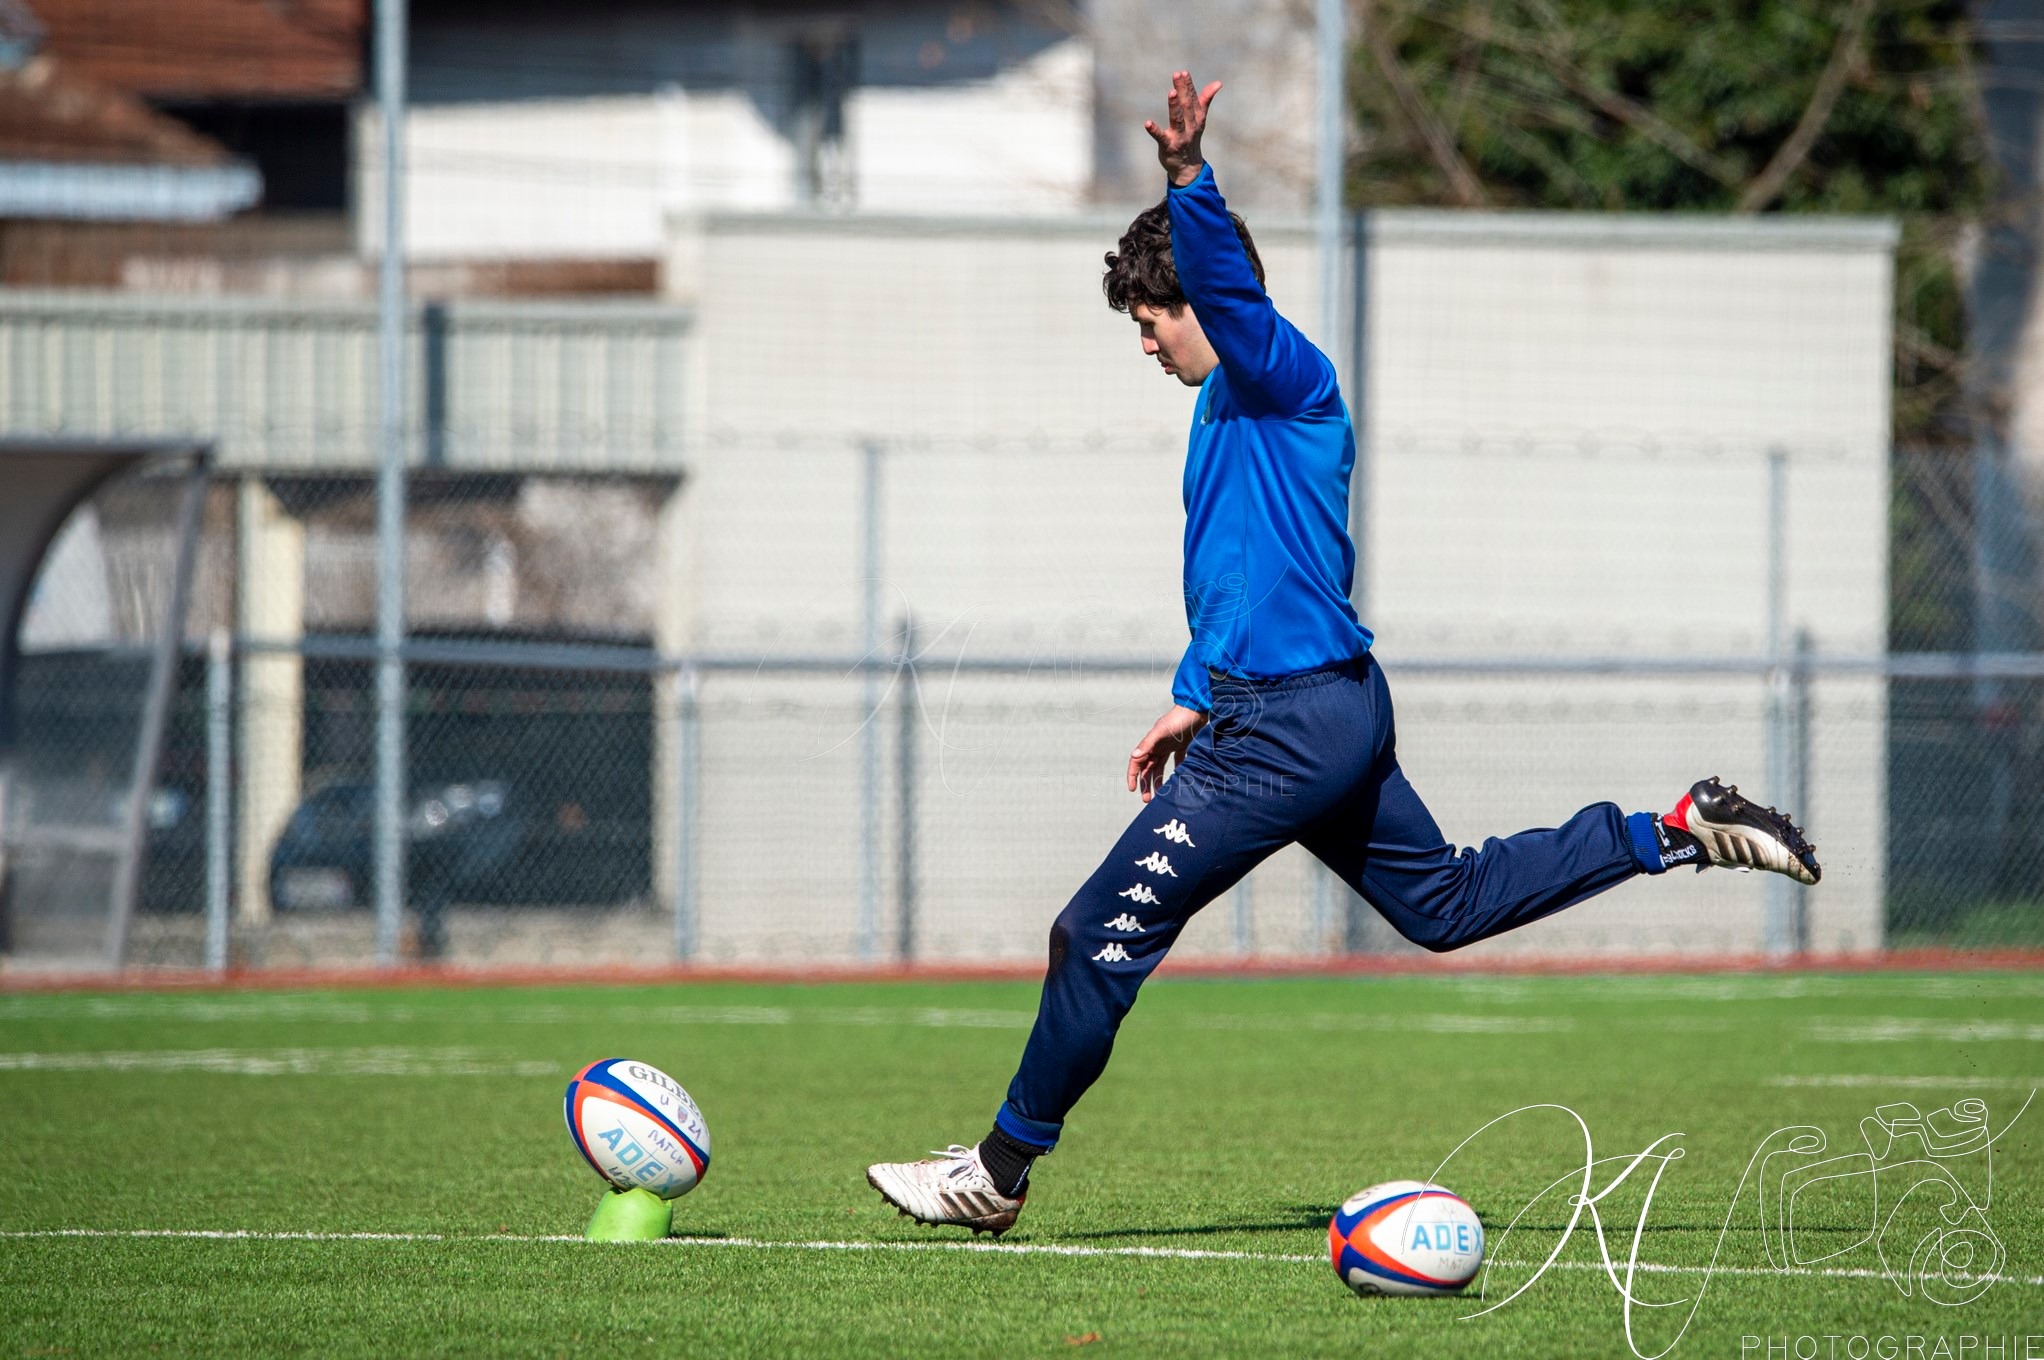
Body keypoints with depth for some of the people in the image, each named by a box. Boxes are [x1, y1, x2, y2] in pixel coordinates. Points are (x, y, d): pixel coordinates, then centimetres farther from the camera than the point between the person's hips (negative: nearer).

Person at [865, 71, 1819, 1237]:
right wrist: (1195, 698, 32)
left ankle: (1001, 1170, 1)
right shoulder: (1234, 406, 19)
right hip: (1334, 709, 11)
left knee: (1104, 933, -6)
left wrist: (1190, 182, -50)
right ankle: (1678, 832, 20)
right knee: (1445, 902, 21)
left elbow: (1224, 281, -33)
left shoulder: (1284, 376, -11)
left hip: (1290, 726, -11)